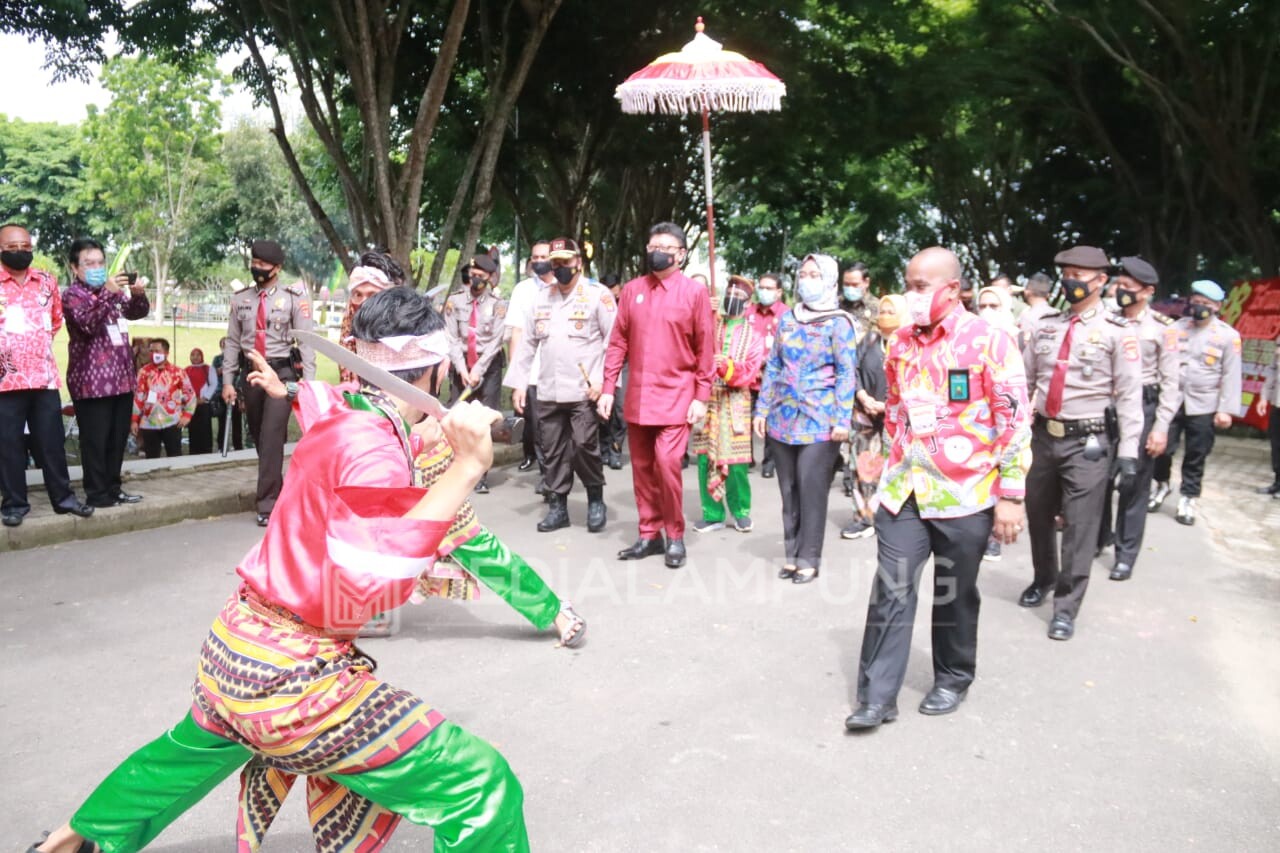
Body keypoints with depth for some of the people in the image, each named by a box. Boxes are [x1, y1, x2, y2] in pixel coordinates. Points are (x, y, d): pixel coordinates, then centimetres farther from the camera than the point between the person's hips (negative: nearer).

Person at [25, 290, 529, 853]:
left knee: (195, 752, 41)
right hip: (290, 674, -9)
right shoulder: (373, 449, -23)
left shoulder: (342, 417, 2)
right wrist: (465, 468, -38)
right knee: (481, 787, -6)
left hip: (234, 647, 9)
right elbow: (370, 587, -36)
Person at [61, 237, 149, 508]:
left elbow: (137, 312, 7)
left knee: (119, 438, 11)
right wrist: (107, 293, -33)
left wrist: (138, 294, -15)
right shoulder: (72, 295, -5)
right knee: (95, 440, -4)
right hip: (91, 380, -7)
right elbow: (88, 324, -21)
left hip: (121, 376, 7)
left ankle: (113, 488, 20)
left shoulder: (112, 290, 16)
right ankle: (97, 493, 2)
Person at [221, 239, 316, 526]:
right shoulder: (240, 299, 9)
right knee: (259, 437, 12)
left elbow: (306, 342, -6)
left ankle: (267, 504, -8)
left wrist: (309, 383, -12)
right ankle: (276, 491, 29)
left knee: (272, 436, -13)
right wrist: (227, 381, 7)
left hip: (282, 372, -5)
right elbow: (232, 342, 12)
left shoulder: (293, 298, -4)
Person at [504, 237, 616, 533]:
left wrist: (602, 380, -15)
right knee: (553, 451, 9)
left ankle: (596, 499, 15)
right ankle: (558, 507, 20)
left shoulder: (598, 294, -3)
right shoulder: (541, 297, 14)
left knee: (585, 446, -7)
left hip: (584, 390, -5)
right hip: (548, 391, 5)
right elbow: (528, 342, 17)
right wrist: (518, 382, 12)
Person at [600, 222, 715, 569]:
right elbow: (618, 342, 8)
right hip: (637, 396, 4)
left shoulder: (694, 292, -3)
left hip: (676, 395, -4)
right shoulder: (632, 290, 7)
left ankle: (675, 536, 4)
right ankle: (650, 535, 22)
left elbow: (705, 349, -3)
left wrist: (701, 397, -7)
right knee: (642, 467, 8)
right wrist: (608, 389, 2)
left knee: (666, 462, -14)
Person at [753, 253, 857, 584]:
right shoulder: (787, 319, 12)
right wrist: (762, 409, 10)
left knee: (811, 491, -2)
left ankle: (809, 559, 9)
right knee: (789, 490, 9)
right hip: (783, 418, 5)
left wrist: (842, 420, -12)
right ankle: (792, 555, 20)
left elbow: (846, 374, -6)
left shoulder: (838, 323, -2)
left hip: (819, 421, -5)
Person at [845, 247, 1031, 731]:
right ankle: (877, 696, 9)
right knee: (890, 592, 1)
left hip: (964, 496, -4)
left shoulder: (989, 341, -10)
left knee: (956, 597, 12)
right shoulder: (901, 341, 6)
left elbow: (1015, 421, -10)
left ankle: (953, 680, 33)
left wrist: (1010, 495, -12)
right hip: (903, 492, 4)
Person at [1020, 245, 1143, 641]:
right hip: (1042, 435, 5)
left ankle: (1066, 607, 9)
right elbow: (1023, 378, 12)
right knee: (1038, 515, 17)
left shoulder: (1118, 332, -6)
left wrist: (1128, 451, -12)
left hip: (1087, 442, -5)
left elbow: (1130, 395, -7)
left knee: (1080, 526, -1)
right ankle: (1044, 578, 40)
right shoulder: (1044, 325, 7)